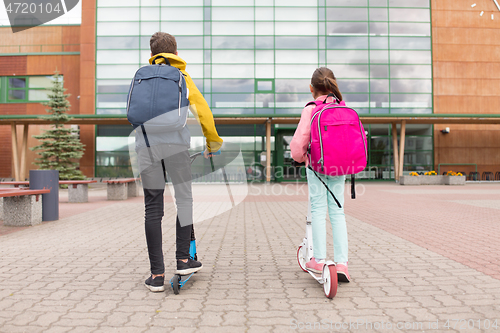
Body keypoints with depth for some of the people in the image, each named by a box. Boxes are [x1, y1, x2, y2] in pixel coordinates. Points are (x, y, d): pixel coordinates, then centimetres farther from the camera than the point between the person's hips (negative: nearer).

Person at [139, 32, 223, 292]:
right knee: (184, 199, 14)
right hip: (176, 144, -2)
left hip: (146, 146, 2)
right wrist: (213, 143, 21)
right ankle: (183, 260, 13)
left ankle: (157, 275, 6)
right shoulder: (182, 77, 15)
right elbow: (203, 111, 10)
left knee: (152, 208, 3)